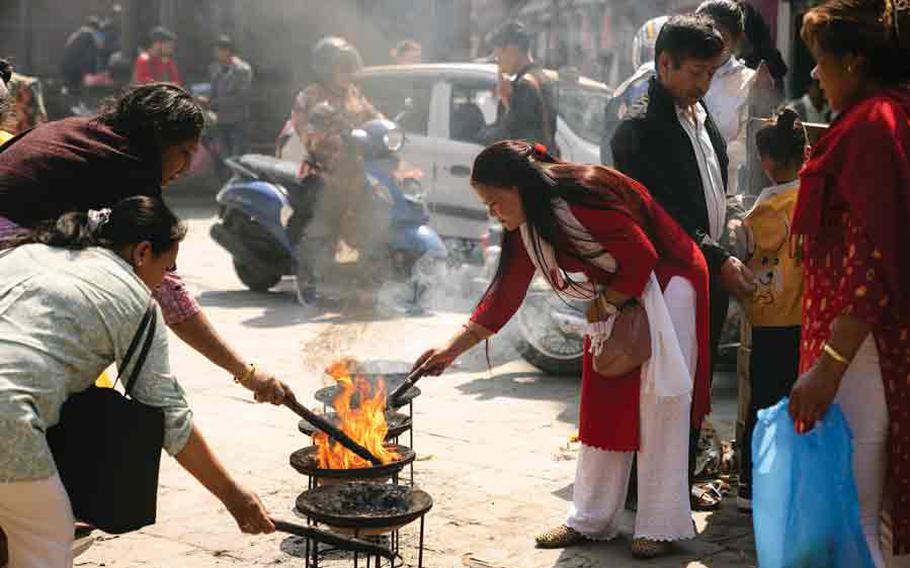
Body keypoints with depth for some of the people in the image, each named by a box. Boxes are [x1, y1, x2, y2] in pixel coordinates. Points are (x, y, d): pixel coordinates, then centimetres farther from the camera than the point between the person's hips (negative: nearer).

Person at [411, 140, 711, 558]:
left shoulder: (583, 198, -29)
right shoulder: (526, 227, -3)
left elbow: (643, 256, -24)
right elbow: (505, 293, 1)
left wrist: (608, 303, -13)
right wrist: (452, 349, -3)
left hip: (665, 279, -8)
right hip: (616, 294, 8)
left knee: (660, 399, -8)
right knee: (602, 403, 6)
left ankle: (659, 526, -2)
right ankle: (590, 520, 13)